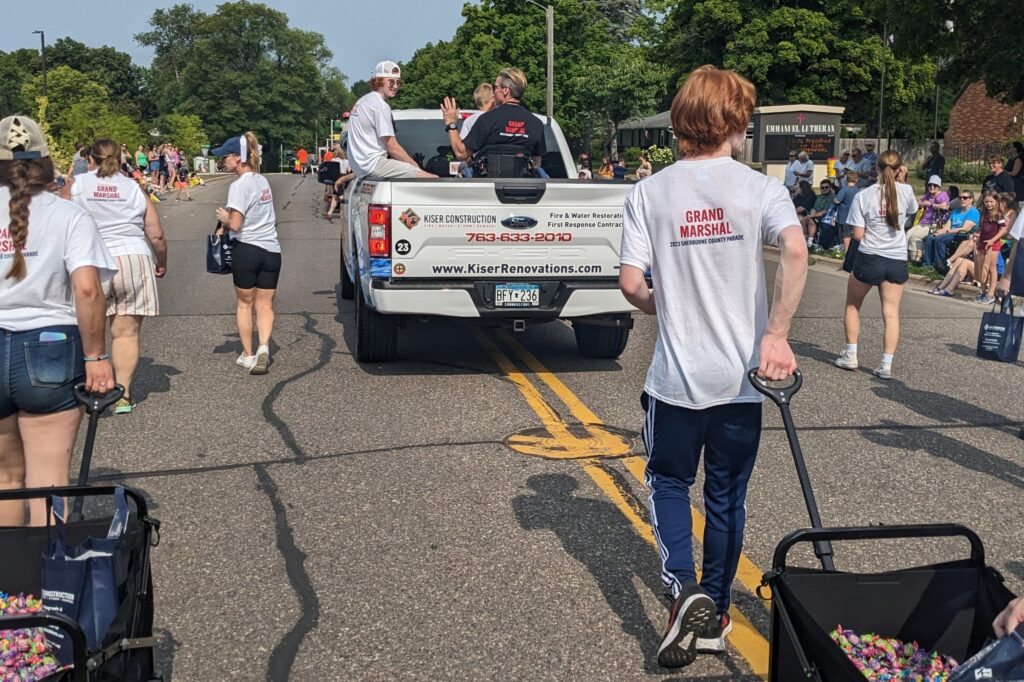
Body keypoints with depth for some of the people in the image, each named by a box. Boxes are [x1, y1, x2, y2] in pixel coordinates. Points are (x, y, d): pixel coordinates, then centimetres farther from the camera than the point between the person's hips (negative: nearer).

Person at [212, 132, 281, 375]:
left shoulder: (239, 186, -13)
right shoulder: (263, 181, 11)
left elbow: (235, 224, -17)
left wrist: (224, 217, 2)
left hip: (247, 250, -6)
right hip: (271, 250, 6)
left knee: (244, 304, 11)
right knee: (265, 304, 8)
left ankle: (247, 355, 16)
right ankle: (264, 347, -12)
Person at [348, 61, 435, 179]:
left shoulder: (363, 101, 18)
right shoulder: (380, 105, -11)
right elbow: (393, 148, -14)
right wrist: (417, 167, -3)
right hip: (374, 164, -10)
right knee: (434, 180, -15)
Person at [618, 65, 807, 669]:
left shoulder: (649, 192, -2)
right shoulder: (760, 187, -5)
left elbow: (631, 284, -7)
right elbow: (795, 251, -24)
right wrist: (777, 333, -22)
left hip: (675, 377, 0)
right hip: (741, 377, 0)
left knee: (670, 483, 19)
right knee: (727, 496, 16)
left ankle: (684, 591, -2)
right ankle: (715, 613, 27)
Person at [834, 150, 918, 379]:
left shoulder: (863, 195, -10)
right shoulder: (906, 191, -5)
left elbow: (858, 234, -9)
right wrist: (899, 180, 20)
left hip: (869, 258, -2)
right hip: (897, 260, 2)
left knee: (852, 305, 18)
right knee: (891, 312, 3)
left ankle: (850, 356, 19)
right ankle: (886, 364, 0)